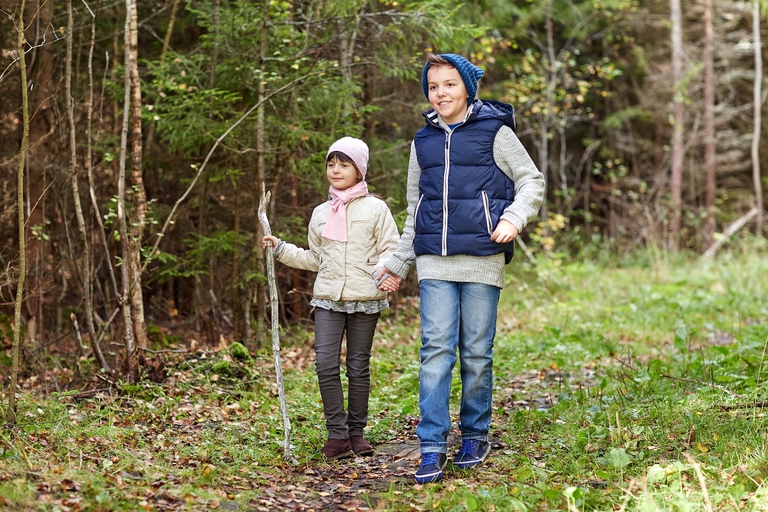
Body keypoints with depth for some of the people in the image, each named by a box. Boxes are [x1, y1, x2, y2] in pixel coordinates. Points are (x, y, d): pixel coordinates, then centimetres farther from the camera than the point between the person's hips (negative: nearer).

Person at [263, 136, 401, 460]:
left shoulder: (375, 209, 1)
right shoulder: (320, 214, 13)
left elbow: (391, 250, -2)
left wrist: (385, 271, -22)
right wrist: (281, 250, 11)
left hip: (365, 299, -3)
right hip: (327, 299, 3)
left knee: (358, 367, 5)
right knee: (326, 364, -9)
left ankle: (356, 431, 17)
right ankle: (337, 434, -1)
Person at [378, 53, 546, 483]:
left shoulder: (494, 132, 2)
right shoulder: (423, 141, 15)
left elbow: (532, 181, 3)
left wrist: (513, 219, -15)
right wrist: (399, 263, 22)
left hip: (482, 260, -3)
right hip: (435, 263, 3)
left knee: (477, 353, 3)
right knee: (436, 350, -6)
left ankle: (476, 436, 19)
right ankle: (432, 447, -5)